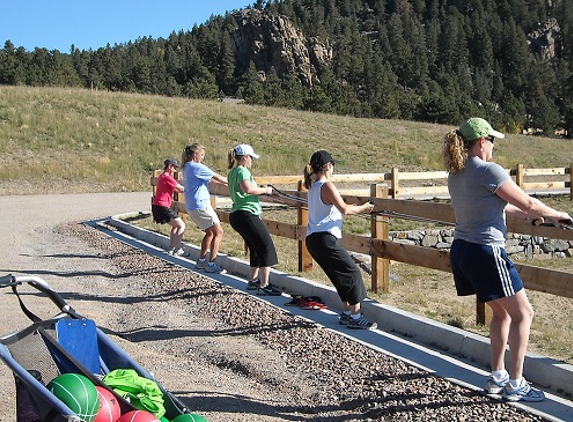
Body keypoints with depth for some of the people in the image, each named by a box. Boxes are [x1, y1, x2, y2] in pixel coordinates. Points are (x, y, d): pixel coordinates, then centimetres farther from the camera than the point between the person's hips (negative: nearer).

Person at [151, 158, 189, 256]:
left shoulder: (162, 176, 17)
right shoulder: (167, 178, -15)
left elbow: (175, 190, 18)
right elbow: (182, 189, -14)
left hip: (157, 206, 10)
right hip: (162, 207, -10)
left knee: (175, 226, 21)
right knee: (181, 225, -6)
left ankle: (171, 249, 19)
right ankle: (178, 249, -7)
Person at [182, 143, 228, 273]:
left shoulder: (187, 168, 17)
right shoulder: (197, 167, -13)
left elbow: (210, 179, 19)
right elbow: (218, 178, -9)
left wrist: (225, 184, 16)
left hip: (191, 206, 10)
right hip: (200, 205, -10)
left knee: (210, 232, 20)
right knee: (218, 232, -4)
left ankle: (201, 261, 22)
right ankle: (211, 264, -7)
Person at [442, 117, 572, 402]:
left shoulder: (455, 174, 10)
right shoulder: (489, 171, -16)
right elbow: (527, 203, -10)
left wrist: (523, 213, 29)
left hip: (460, 250, 9)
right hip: (485, 252, -9)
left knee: (502, 312, 22)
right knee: (522, 314, 5)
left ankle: (497, 377, 26)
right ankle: (515, 384, 9)